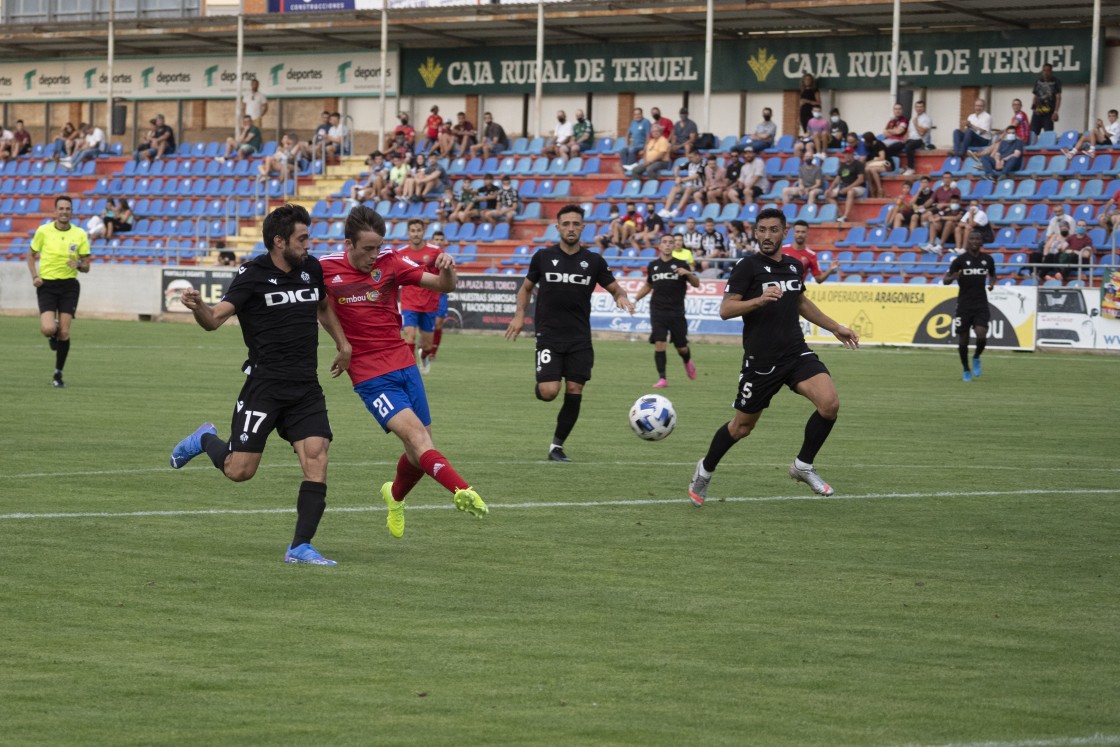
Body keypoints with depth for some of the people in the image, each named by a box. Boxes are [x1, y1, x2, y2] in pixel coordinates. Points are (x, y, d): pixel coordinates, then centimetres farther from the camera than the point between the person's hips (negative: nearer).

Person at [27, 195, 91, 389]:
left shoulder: (80, 234, 0)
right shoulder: (43, 231, -2)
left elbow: (86, 267, 4)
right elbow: (31, 255, 12)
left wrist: (79, 265, -19)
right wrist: (35, 276, -3)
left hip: (69, 286, 1)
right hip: (47, 285, -1)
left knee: (64, 333, -4)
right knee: (48, 329, -18)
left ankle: (58, 374, 11)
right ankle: (53, 335, 22)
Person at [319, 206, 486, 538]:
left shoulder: (390, 262, 0)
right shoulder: (326, 270, -7)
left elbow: (443, 286, 0)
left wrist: (447, 268, -22)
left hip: (404, 365, 4)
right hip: (371, 377, -4)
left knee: (420, 455, 9)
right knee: (415, 434, -23)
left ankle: (395, 496, 39)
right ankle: (462, 491, -41)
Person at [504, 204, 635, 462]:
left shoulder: (594, 261, 3)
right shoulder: (543, 257, 2)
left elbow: (614, 288, 10)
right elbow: (526, 287, 14)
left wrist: (622, 297, -13)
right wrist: (520, 314, -1)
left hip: (580, 340, 2)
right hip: (549, 336, -2)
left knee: (574, 391, -1)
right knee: (549, 392, -16)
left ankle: (557, 446, 13)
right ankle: (541, 382, 23)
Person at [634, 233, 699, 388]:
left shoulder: (680, 265, 2)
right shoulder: (653, 266, 9)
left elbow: (696, 284, 1)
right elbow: (648, 286, 25)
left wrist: (687, 273, -19)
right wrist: (634, 299, 15)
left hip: (676, 312, -1)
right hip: (657, 310, 1)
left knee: (681, 347, 3)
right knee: (659, 344, -11)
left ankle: (688, 361, 37)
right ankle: (662, 378, -6)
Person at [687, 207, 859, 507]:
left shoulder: (794, 266, 9)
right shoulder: (748, 266, -9)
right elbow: (725, 310, -15)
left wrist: (835, 328, 29)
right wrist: (759, 300, -30)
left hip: (796, 353, 4)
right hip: (761, 359, -4)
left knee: (829, 403, -19)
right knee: (743, 426, 8)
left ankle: (803, 465, 2)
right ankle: (705, 470, 36)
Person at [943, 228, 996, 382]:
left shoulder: (987, 259, 4)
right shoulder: (960, 259, -5)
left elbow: (992, 274, 24)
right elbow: (945, 281, -4)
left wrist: (992, 282, 1)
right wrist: (952, 278, -27)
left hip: (981, 305, 1)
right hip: (964, 304, -1)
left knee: (981, 337, -17)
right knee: (963, 340, 2)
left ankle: (976, 358, 15)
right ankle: (966, 370, 23)